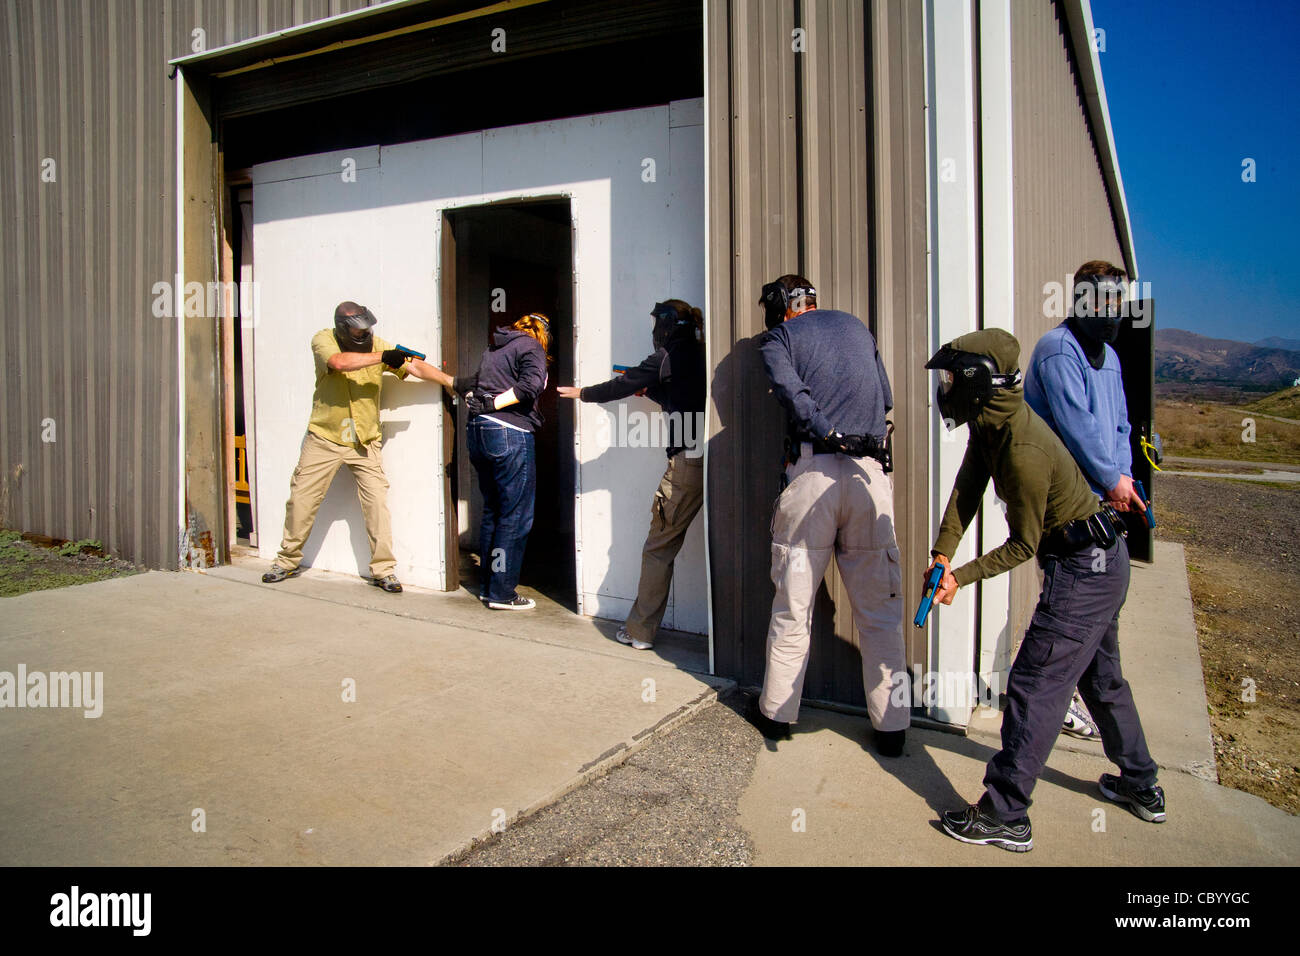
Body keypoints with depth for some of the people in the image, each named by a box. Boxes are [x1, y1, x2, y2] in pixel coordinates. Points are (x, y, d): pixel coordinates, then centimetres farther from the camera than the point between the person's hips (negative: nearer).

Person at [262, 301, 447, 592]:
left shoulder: (377, 344, -2)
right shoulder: (323, 340, -8)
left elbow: (415, 366, -7)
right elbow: (339, 362, -29)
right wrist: (382, 357, -28)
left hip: (365, 441, 1)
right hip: (325, 438, -1)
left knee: (377, 500, -7)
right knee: (302, 498, 6)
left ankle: (383, 570, 1)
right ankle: (288, 561, 24)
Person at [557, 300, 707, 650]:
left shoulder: (666, 358, 0)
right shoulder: (703, 355, 16)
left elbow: (619, 387, 11)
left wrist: (581, 392, 26)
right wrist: (647, 388, 34)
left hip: (687, 464, -6)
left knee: (659, 548, 4)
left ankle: (641, 630, 11)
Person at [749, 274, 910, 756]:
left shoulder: (777, 338, 9)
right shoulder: (856, 326, 23)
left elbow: (790, 389, -11)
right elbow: (886, 399, 25)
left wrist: (830, 435, -12)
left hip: (813, 473, -3)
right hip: (871, 472, 3)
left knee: (792, 607, 8)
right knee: (879, 608, 8)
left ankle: (776, 713, 20)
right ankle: (891, 725, 13)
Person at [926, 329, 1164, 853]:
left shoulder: (1023, 452, -29)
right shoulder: (991, 422, -1)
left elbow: (1023, 544, -20)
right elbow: (967, 488, 0)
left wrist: (962, 576, -18)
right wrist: (942, 554, -10)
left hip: (1081, 571, -11)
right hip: (1102, 560, 11)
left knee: (1033, 687, -6)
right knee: (1100, 677, 24)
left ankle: (1005, 815, 3)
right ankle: (1140, 788, 42)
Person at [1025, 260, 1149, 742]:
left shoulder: (1108, 357, 19)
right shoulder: (1058, 349, -10)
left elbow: (1118, 424, 19)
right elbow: (1076, 423, -18)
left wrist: (1123, 475, 3)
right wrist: (1111, 479, -14)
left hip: (1094, 497, 9)